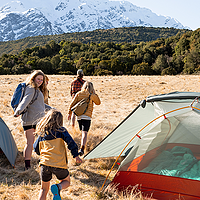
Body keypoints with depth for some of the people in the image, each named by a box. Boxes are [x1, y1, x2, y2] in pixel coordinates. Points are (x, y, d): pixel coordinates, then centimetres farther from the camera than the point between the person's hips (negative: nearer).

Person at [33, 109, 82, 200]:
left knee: (44, 188, 19)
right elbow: (71, 142, -7)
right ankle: (57, 187, -11)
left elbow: (36, 149, 21)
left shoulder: (41, 133, 12)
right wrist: (76, 155, 3)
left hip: (45, 163, 3)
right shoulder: (61, 131, 2)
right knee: (66, 181, 21)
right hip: (59, 164, -3)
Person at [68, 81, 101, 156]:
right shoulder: (92, 95, -2)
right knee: (84, 133, -12)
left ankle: (83, 147, 31)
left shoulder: (78, 94, 6)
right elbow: (98, 102, 14)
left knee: (83, 132, 20)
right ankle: (82, 149, -26)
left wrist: (69, 113, 12)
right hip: (87, 117, -4)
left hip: (79, 116, 4)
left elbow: (72, 104, 4)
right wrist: (94, 93, 13)